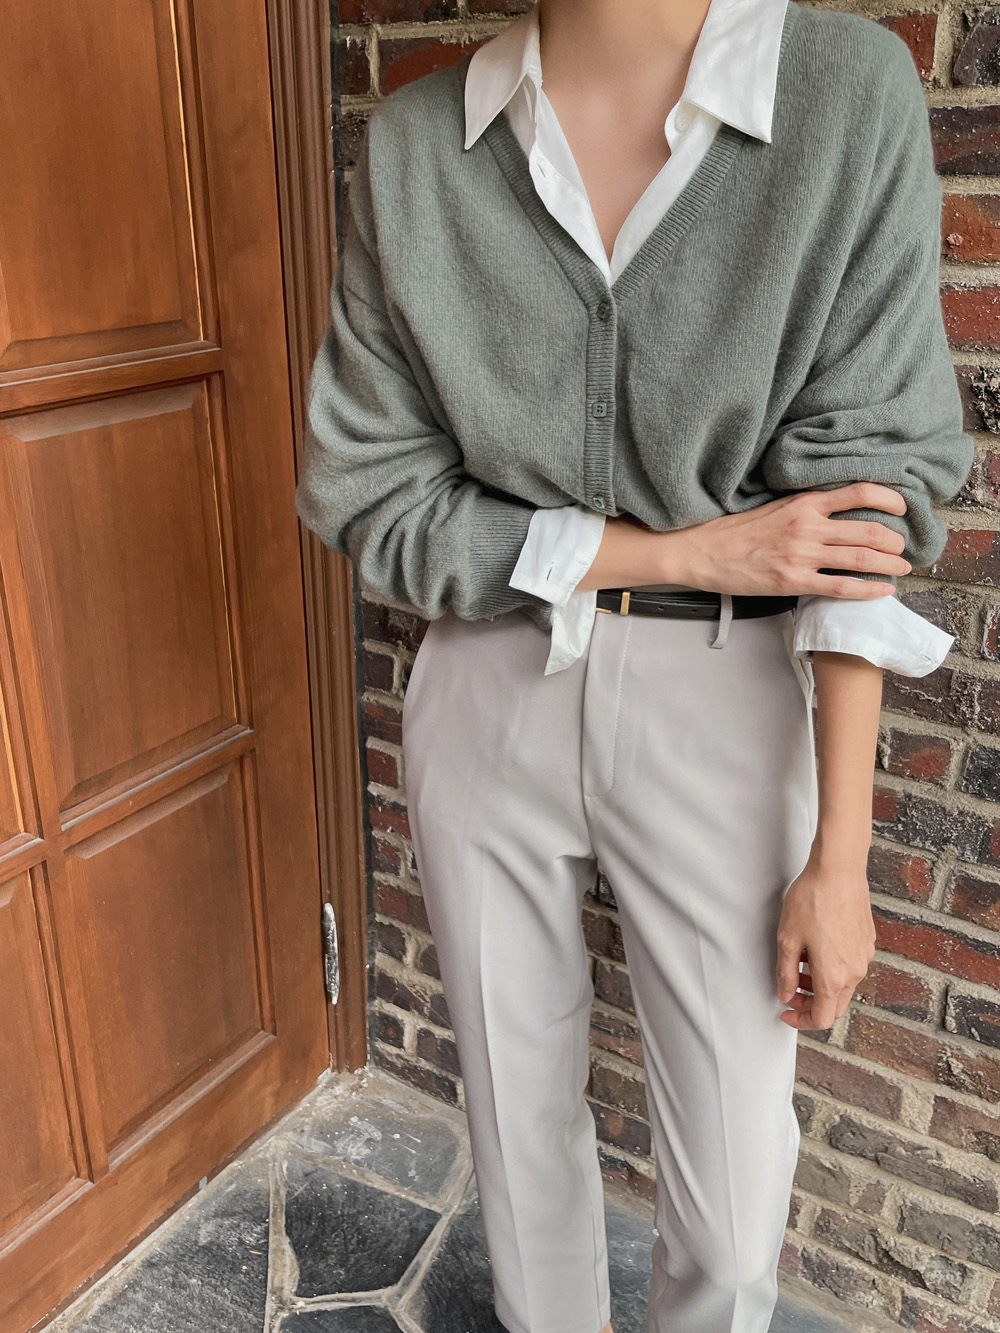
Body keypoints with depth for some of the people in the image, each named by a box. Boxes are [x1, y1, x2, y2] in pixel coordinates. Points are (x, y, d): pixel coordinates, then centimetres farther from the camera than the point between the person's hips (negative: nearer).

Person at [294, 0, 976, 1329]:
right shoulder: (412, 145, -5)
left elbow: (863, 495, -10)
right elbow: (367, 495, -7)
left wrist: (840, 856, -11)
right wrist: (689, 550, -16)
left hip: (724, 708, -1)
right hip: (488, 698, 2)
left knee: (737, 1181, 10)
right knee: (518, 1105, 21)